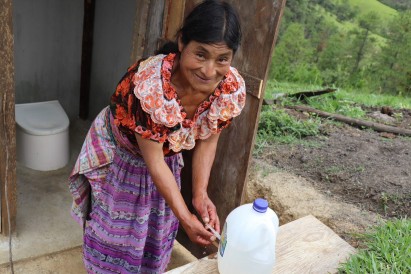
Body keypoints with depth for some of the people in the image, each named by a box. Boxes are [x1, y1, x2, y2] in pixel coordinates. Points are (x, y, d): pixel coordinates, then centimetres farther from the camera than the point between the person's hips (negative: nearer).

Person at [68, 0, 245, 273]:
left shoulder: (233, 89, -26)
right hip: (117, 154, -4)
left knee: (158, 229, 22)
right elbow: (153, 159, -31)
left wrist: (200, 194, -20)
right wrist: (184, 216, -30)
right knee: (115, 230, 15)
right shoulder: (149, 84, -41)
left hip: (167, 155, 4)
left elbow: (208, 140, -10)